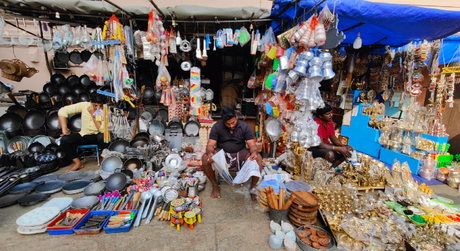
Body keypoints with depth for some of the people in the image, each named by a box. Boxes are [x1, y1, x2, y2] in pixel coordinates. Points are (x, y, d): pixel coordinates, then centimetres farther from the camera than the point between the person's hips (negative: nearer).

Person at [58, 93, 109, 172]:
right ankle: (78, 163, -3)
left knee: (104, 137, -36)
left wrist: (93, 115, -27)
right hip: (84, 135, 3)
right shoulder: (84, 105, -8)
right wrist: (64, 129, -14)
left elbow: (103, 130, -24)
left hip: (97, 135, -3)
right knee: (64, 139, -19)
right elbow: (62, 111, -8)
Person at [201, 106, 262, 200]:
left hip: (240, 153, 0)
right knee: (205, 158, -28)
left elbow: (252, 144, -13)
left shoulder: (245, 126, -8)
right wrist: (210, 153, -38)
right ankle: (215, 186, -5)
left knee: (258, 158, -27)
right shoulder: (217, 127, -9)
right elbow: (210, 144, -14)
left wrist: (254, 152, -37)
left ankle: (253, 188, -6)